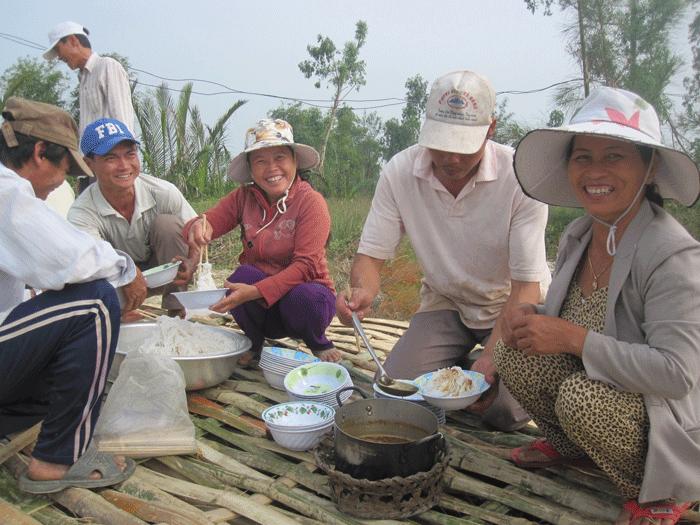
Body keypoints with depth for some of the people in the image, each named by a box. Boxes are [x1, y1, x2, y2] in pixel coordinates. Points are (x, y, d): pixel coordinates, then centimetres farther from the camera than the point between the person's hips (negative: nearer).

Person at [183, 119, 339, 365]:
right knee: (244, 274, -28)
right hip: (260, 309, 3)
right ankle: (254, 342, 2)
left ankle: (318, 343, 2)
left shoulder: (311, 201, -15)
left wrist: (255, 292, -37)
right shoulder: (243, 197, -2)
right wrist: (199, 226, -35)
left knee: (304, 297, -36)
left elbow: (305, 265, -24)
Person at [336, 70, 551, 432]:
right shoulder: (399, 172, -16)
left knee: (506, 411, -20)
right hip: (444, 303, 3)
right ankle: (460, 367, 18)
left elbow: (526, 285, -22)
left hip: (511, 305, -2)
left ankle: (475, 364, 15)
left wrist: (491, 359, -35)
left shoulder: (520, 177, -23)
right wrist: (362, 291, -36)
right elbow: (371, 255, -11)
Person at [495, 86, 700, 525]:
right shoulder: (578, 236, -1)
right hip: (610, 386, 7)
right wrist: (535, 316, -11)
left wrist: (575, 338, -31)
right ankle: (571, 446, 13)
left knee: (582, 395, -33)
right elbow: (569, 320, 13)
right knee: (515, 353, -13)